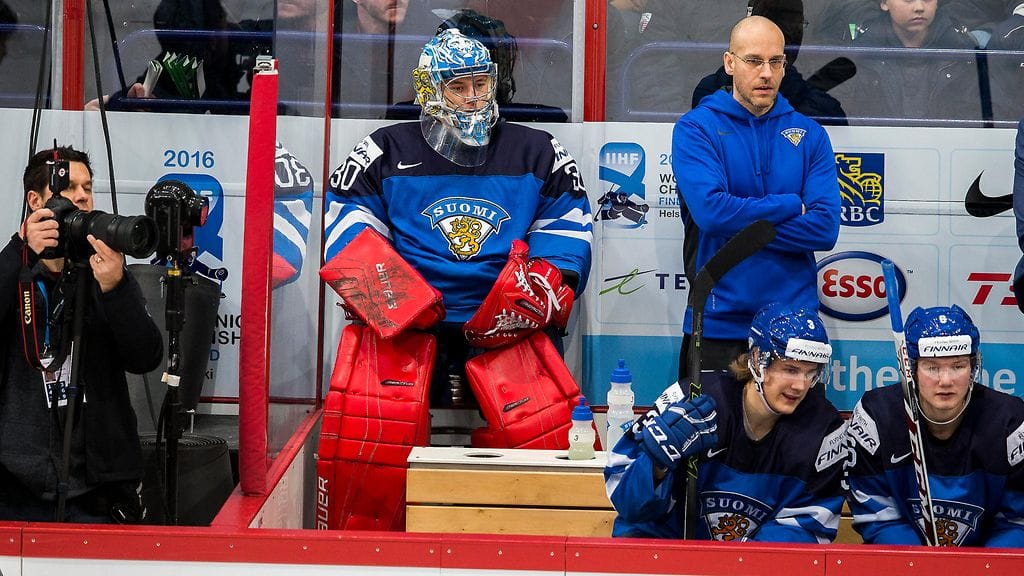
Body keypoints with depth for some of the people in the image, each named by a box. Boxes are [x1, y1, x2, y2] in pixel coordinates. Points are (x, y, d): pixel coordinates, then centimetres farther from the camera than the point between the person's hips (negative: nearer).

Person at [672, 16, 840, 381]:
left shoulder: (810, 135, 6)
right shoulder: (696, 128, -2)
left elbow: (825, 228, -7)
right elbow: (710, 210, -18)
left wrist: (742, 223, -12)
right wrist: (791, 206, -8)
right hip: (718, 321, -2)